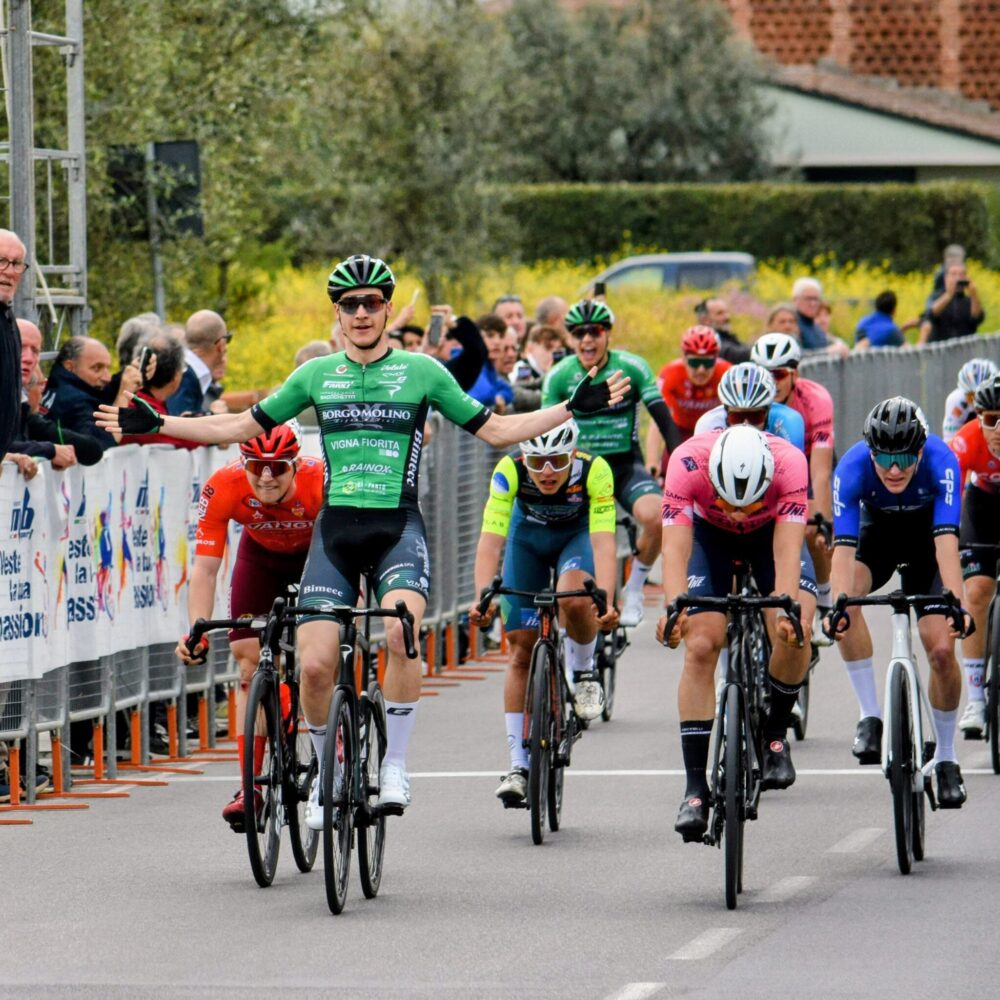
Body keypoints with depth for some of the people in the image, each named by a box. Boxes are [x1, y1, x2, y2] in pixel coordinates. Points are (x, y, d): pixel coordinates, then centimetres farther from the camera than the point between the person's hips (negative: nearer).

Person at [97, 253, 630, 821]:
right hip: (337, 528, 2)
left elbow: (497, 430, 8)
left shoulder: (422, 371, 4)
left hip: (399, 527, -2)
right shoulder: (316, 375, 9)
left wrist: (574, 409, -1)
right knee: (314, 665, -9)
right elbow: (244, 427, 15)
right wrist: (154, 426, 9)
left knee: (401, 629, -30)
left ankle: (395, 764, -15)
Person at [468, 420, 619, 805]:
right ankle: (519, 765, 1)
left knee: (575, 601, -34)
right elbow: (491, 540, -39)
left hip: (577, 534, -1)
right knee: (522, 651, -5)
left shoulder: (594, 471, -35)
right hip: (528, 536, 1)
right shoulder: (509, 471, -33)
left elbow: (603, 540, -41)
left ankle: (582, 672, -3)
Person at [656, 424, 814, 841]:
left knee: (794, 632, -23)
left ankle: (774, 735, 4)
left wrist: (787, 611, -55)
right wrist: (674, 609, -56)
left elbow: (786, 549, -41)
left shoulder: (789, 463, -37)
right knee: (700, 646, -16)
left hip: (771, 531, 0)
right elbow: (675, 547, -41)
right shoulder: (688, 462, -37)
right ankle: (695, 787, -14)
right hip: (710, 532, 0)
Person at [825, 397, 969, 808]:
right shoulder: (853, 467, -32)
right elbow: (844, 548, -39)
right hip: (878, 532, 1)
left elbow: (947, 541, -42)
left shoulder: (941, 461, -34)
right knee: (849, 597, -31)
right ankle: (871, 716, -19)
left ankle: (946, 758, 7)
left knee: (942, 649, -14)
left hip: (927, 538, -1)